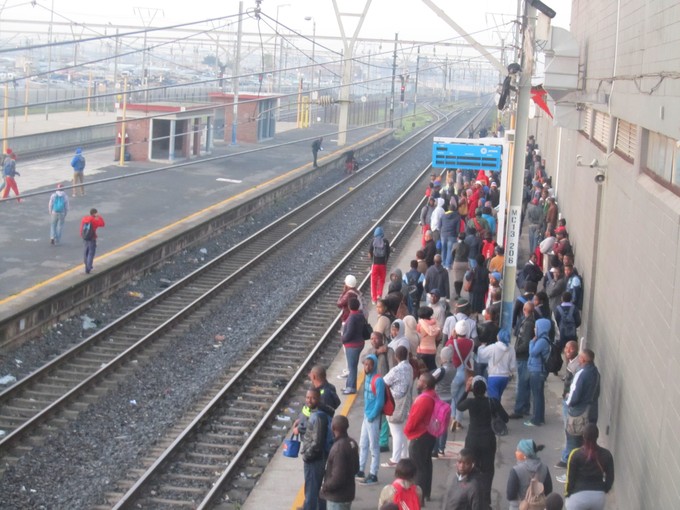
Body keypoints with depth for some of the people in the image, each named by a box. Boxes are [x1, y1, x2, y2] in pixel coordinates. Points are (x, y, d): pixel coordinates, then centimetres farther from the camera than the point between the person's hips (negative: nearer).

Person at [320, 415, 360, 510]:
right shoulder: (352, 443, 2)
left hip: (338, 496, -9)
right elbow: (356, 468, 13)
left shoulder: (339, 448, -27)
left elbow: (337, 477, -27)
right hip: (347, 491, 9)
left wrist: (325, 487, -10)